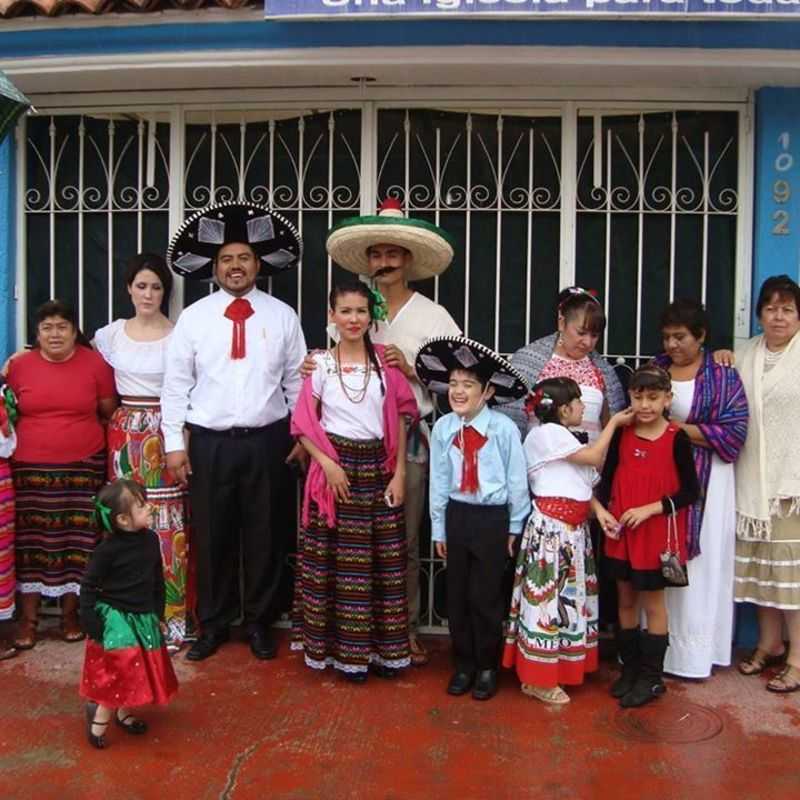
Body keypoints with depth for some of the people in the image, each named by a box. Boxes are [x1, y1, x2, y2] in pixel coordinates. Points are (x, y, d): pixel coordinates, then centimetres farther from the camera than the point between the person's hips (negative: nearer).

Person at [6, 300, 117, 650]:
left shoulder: (95, 363, -1)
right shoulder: (19, 365, 1)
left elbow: (109, 412, 7)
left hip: (83, 467, 0)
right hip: (31, 469, 1)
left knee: (77, 540, 5)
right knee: (31, 541, 5)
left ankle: (70, 612, 20)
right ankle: (28, 618, 15)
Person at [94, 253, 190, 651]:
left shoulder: (179, 335, -1)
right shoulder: (113, 333, 8)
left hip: (166, 436, -2)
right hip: (126, 436, 3)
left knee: (167, 527, -2)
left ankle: (169, 619, 8)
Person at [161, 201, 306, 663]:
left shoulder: (283, 316, 3)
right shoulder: (193, 317, 2)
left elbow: (298, 380, 5)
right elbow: (176, 383, 2)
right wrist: (175, 443, -1)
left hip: (267, 441, 0)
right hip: (209, 443, 0)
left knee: (264, 535, 9)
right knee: (210, 536, 8)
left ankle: (259, 621, 27)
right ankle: (213, 624, 25)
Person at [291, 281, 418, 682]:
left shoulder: (385, 361, 4)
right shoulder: (321, 363, 0)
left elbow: (399, 420, 5)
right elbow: (303, 423, -1)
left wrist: (399, 473, -1)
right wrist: (328, 464, -12)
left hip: (378, 468, 2)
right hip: (336, 466, -2)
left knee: (383, 559, 5)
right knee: (336, 558, 2)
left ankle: (382, 648, 17)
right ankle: (344, 649, 14)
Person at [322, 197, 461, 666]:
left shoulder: (433, 316, 2)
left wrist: (411, 368, -15)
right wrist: (312, 369, -11)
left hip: (409, 439, -2)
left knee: (405, 542, 7)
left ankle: (407, 629, 21)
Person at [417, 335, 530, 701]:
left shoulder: (503, 428, -14)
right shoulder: (442, 428, -5)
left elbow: (517, 480, -5)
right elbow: (438, 481, 2)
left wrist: (515, 527, 1)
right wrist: (439, 528, 7)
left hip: (493, 518, -3)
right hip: (457, 515, 3)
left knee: (486, 596, 4)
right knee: (456, 595, 12)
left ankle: (487, 668, 25)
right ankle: (463, 665, 30)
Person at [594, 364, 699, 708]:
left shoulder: (677, 439, -10)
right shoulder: (621, 435, 1)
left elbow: (690, 491, -10)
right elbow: (607, 479, 8)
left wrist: (649, 509, -18)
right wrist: (600, 509, -9)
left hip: (657, 534, -4)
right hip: (621, 533, 4)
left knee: (652, 602, 7)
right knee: (626, 600, 13)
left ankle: (652, 676, 20)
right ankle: (630, 668, 29)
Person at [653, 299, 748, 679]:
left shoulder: (723, 375, -2)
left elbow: (735, 431, -9)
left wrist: (679, 427, -11)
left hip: (704, 482, -3)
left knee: (699, 565, 2)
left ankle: (693, 652, 12)